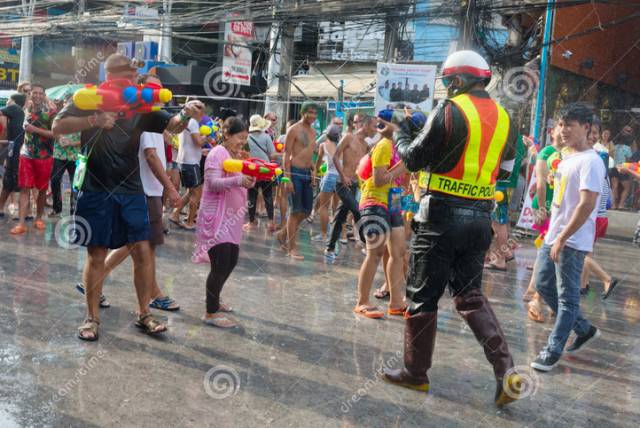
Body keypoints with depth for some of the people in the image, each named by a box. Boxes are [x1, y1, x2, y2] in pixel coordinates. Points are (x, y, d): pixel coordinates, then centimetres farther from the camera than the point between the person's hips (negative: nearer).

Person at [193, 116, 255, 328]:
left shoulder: (235, 156, 14)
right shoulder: (217, 154, -13)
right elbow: (213, 183, -23)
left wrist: (251, 179, -2)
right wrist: (239, 180, -37)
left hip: (231, 218, 9)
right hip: (216, 219, -9)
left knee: (231, 261, 16)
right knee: (220, 265, -9)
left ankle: (214, 299, 34)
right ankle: (210, 313, 1)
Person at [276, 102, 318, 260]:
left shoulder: (313, 131, 15)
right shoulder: (294, 130, -8)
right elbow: (287, 155, -11)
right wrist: (287, 179, -18)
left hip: (307, 173, 8)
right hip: (295, 172, -8)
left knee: (306, 210, 10)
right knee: (295, 211, -4)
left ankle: (283, 234, 28)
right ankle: (292, 247, 5)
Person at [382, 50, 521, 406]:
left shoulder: (451, 111, -11)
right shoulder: (504, 118, 9)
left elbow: (414, 159, -6)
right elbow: (503, 170, 16)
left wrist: (403, 137, 14)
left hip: (443, 214, -6)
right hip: (481, 216, 6)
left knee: (423, 295, 7)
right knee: (470, 294, 16)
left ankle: (416, 373, 18)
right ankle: (506, 371, 4)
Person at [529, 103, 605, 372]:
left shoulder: (590, 161, -15)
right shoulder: (567, 158, 13)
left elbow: (587, 204, -23)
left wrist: (563, 238, -23)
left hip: (572, 241, -10)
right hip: (553, 236, 10)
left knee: (567, 297, 1)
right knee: (543, 285, 16)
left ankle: (553, 351, 10)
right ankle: (584, 329, 31)